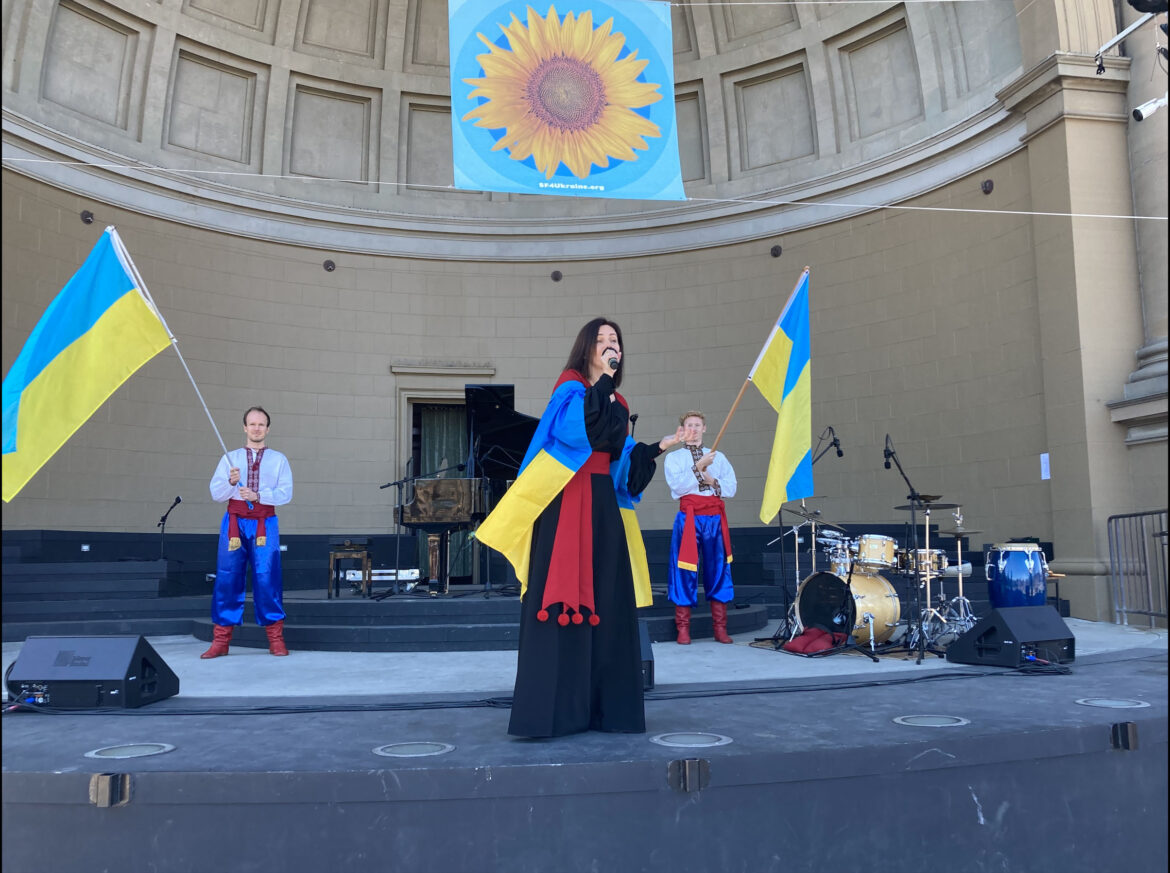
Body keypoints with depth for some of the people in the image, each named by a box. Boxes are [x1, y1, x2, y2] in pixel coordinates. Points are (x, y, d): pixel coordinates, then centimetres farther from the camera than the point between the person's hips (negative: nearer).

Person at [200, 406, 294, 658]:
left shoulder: (278, 460, 11)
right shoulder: (230, 458, 15)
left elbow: (285, 493, -1)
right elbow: (215, 493, 7)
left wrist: (258, 495, -16)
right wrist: (231, 481, -13)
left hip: (265, 524, -1)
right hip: (235, 522, 1)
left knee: (267, 578, -5)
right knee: (227, 578, -1)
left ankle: (276, 639, 4)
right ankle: (221, 640, 7)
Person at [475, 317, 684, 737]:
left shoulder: (617, 404, 20)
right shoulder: (571, 386, 0)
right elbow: (575, 431, -21)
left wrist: (659, 446, 13)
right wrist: (603, 381, -17)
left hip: (604, 504, 7)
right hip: (567, 502, -7)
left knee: (607, 604, 5)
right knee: (564, 599, -10)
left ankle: (603, 705, 12)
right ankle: (549, 710, -7)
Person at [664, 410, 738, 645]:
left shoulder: (718, 457, 17)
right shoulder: (674, 458, 10)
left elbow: (731, 488, 7)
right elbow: (677, 486, -8)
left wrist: (712, 481, -9)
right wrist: (699, 467, -12)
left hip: (715, 518, 3)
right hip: (689, 517, -2)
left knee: (718, 570, 3)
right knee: (685, 572, -4)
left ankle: (720, 628, 9)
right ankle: (683, 629, 2)